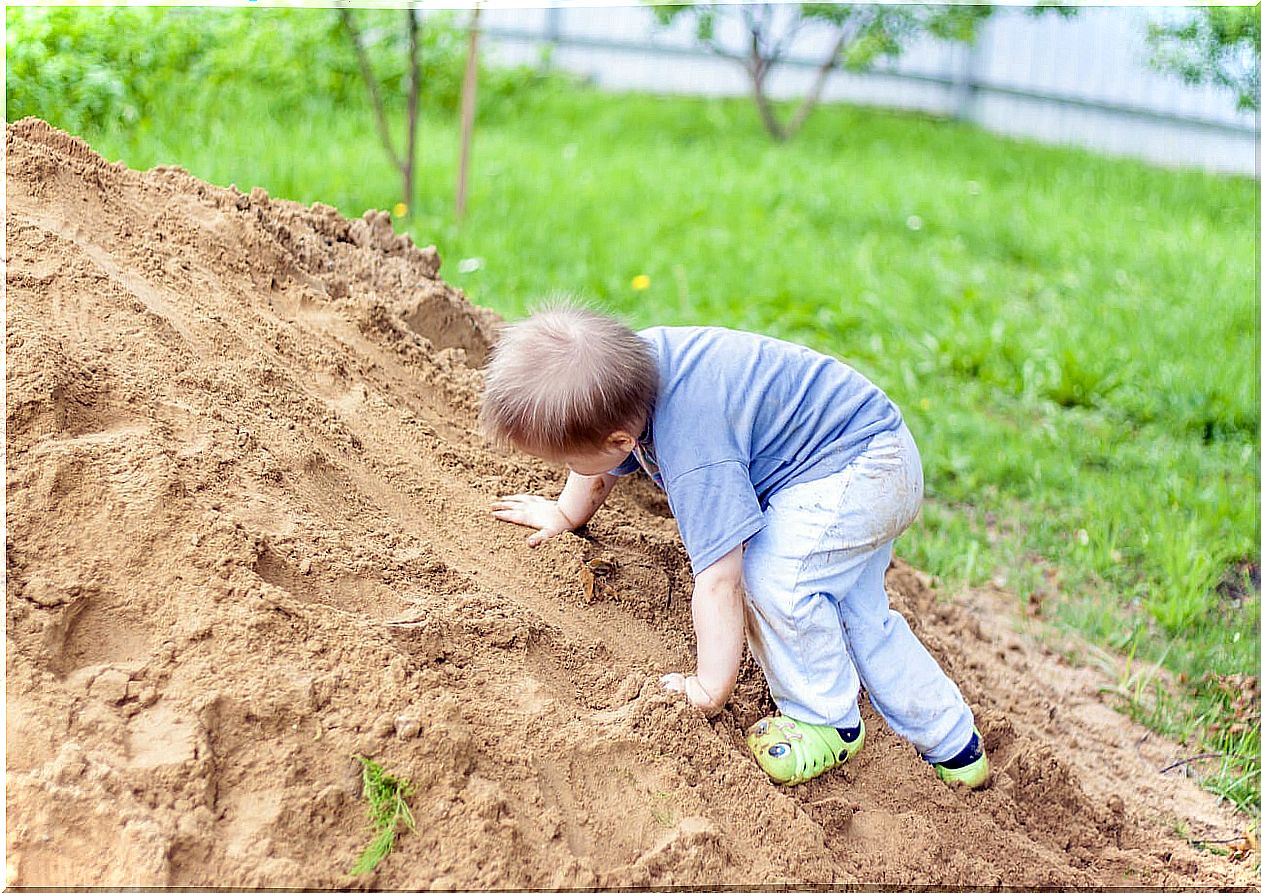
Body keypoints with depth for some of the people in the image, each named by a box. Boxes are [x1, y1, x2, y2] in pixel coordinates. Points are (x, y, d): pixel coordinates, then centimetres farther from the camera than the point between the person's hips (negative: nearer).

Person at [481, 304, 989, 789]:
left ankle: (827, 722, -3)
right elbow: (604, 470, 14)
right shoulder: (627, 359, -10)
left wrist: (709, 687, -22)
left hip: (859, 466, -11)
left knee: (770, 577, -27)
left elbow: (719, 580, -32)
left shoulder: (693, 448, -37)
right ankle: (955, 747, 31)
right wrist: (566, 514, 30)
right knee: (860, 617, 16)